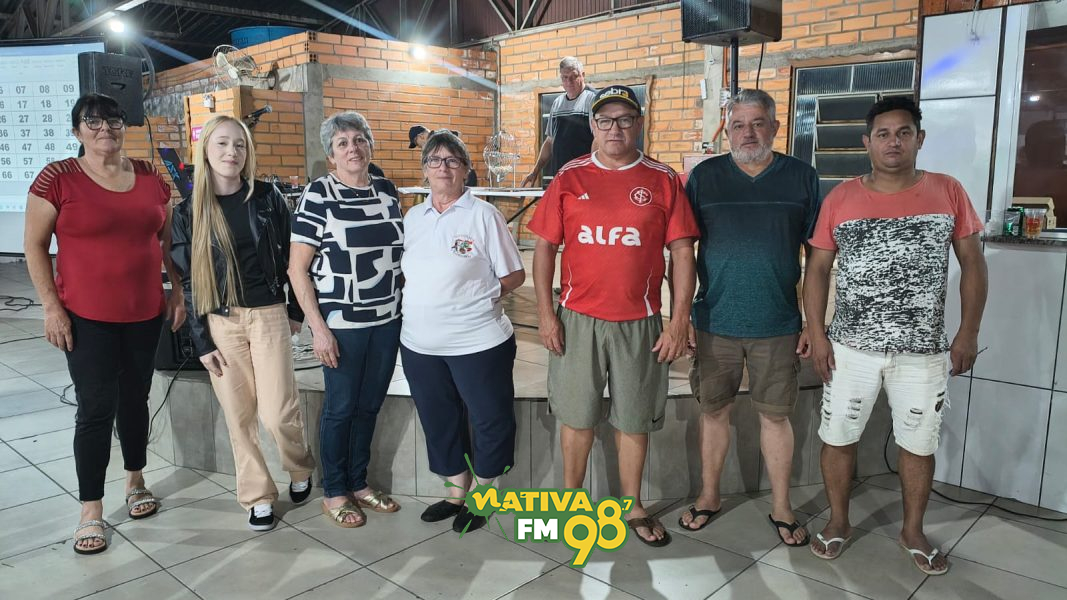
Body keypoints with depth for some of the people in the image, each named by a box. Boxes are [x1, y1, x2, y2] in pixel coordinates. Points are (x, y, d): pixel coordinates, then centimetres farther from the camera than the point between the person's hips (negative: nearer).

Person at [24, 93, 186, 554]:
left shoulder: (150, 176, 5)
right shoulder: (58, 178, -6)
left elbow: (168, 239, 13)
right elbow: (35, 247, -3)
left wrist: (177, 291, 8)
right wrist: (52, 307, -9)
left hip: (145, 313, 4)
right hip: (87, 317, -3)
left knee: (135, 399, 15)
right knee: (96, 408, 0)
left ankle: (135, 481, 35)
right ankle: (91, 512, 14)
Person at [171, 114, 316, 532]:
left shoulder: (267, 197, 0)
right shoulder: (190, 212, 1)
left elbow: (291, 256, 6)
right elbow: (187, 280, 2)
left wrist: (296, 310, 7)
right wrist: (202, 341, -1)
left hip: (268, 314, -1)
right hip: (220, 322, 2)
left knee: (277, 413, -5)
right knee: (239, 416, 7)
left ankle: (300, 469, 25)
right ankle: (258, 496, 23)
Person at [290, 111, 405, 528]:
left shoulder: (387, 191, 6)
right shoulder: (318, 195, -9)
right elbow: (297, 268, -9)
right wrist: (318, 327, -13)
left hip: (387, 320, 5)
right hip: (341, 322, -5)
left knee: (370, 405, 14)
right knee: (341, 407, 7)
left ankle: (359, 483, 32)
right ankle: (334, 493, 25)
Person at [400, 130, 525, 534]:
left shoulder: (483, 214, -6)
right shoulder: (412, 217, 10)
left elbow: (514, 275, -4)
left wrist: (479, 298, -11)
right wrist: (419, 304, 2)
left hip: (477, 341, -5)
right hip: (420, 344, 6)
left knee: (490, 420, 6)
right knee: (439, 421, 17)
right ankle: (457, 490, 36)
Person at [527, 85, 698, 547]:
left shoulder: (663, 180, 0)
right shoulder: (569, 177, 2)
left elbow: (682, 253, 0)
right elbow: (545, 246, 2)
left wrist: (680, 319, -5)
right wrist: (546, 313, -3)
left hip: (640, 323, 0)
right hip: (577, 319, 0)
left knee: (634, 419, 11)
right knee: (577, 415, 11)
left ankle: (633, 507, 29)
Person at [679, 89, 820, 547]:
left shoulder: (802, 177, 2)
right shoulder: (704, 176, 2)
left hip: (778, 324, 0)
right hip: (714, 321, 1)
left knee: (775, 415, 9)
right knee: (713, 410, 11)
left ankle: (782, 508, 25)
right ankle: (709, 496, 29)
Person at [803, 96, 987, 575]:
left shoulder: (948, 192, -1)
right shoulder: (840, 199, -2)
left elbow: (972, 263, 3)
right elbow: (817, 268, 1)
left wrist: (968, 333, -2)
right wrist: (816, 334, -5)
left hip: (923, 352, 0)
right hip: (851, 347, 0)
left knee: (919, 445, 13)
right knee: (838, 437, 9)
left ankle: (913, 531, 34)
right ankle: (838, 522, 30)